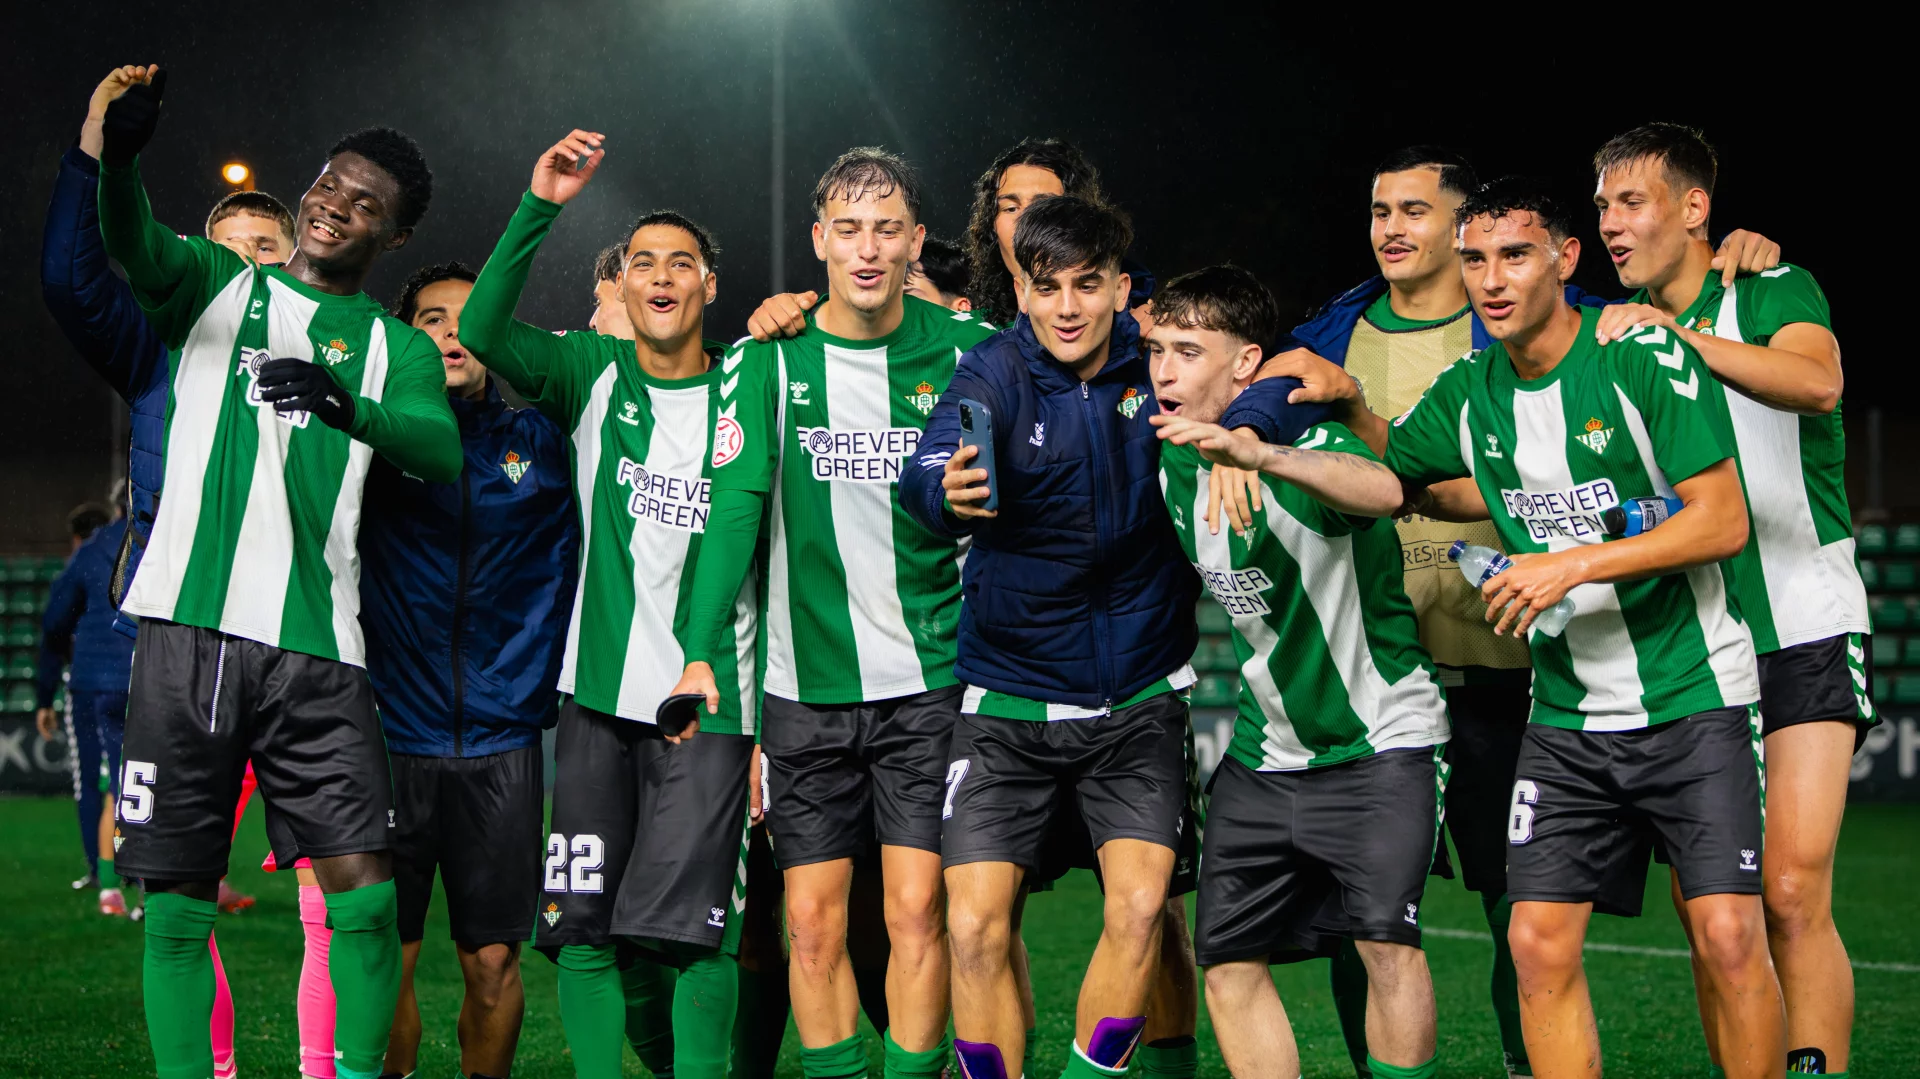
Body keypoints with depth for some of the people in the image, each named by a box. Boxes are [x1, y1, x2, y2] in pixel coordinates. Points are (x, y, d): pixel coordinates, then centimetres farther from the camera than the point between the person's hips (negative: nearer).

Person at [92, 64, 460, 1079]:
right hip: (189, 626, 0)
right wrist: (118, 157, -32)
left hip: (317, 650, 1)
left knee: (367, 895, -8)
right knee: (176, 902, -1)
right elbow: (134, 249, -10)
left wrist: (343, 403, -27)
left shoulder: (395, 349, 14)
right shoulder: (218, 283, 13)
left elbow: (442, 449, -6)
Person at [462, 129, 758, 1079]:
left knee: (698, 927, -7)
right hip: (600, 690, 2)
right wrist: (539, 208, -13)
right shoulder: (595, 374, 8)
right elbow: (482, 331, -8)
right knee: (584, 925, 1)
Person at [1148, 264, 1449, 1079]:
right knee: (1227, 965, 3)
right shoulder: (1174, 467, 3)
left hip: (1380, 738, -7)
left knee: (1387, 941, -21)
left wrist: (1259, 455, -59)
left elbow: (1383, 491, -45)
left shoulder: (1308, 443, -19)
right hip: (1263, 753, 7)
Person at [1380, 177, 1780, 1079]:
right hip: (1566, 714, 5)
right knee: (1539, 942, -3)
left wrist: (1576, 563, -20)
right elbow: (1382, 471, 23)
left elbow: (1723, 522, -14)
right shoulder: (1467, 393, 5)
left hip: (1695, 698, -5)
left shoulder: (1644, 356, -11)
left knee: (1729, 936, -13)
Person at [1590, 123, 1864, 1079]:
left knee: (1792, 891, -15)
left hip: (1802, 630, -4)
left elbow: (1817, 383, -26)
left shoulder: (1774, 294, -3)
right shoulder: (1615, 335, 12)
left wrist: (1681, 334, -34)